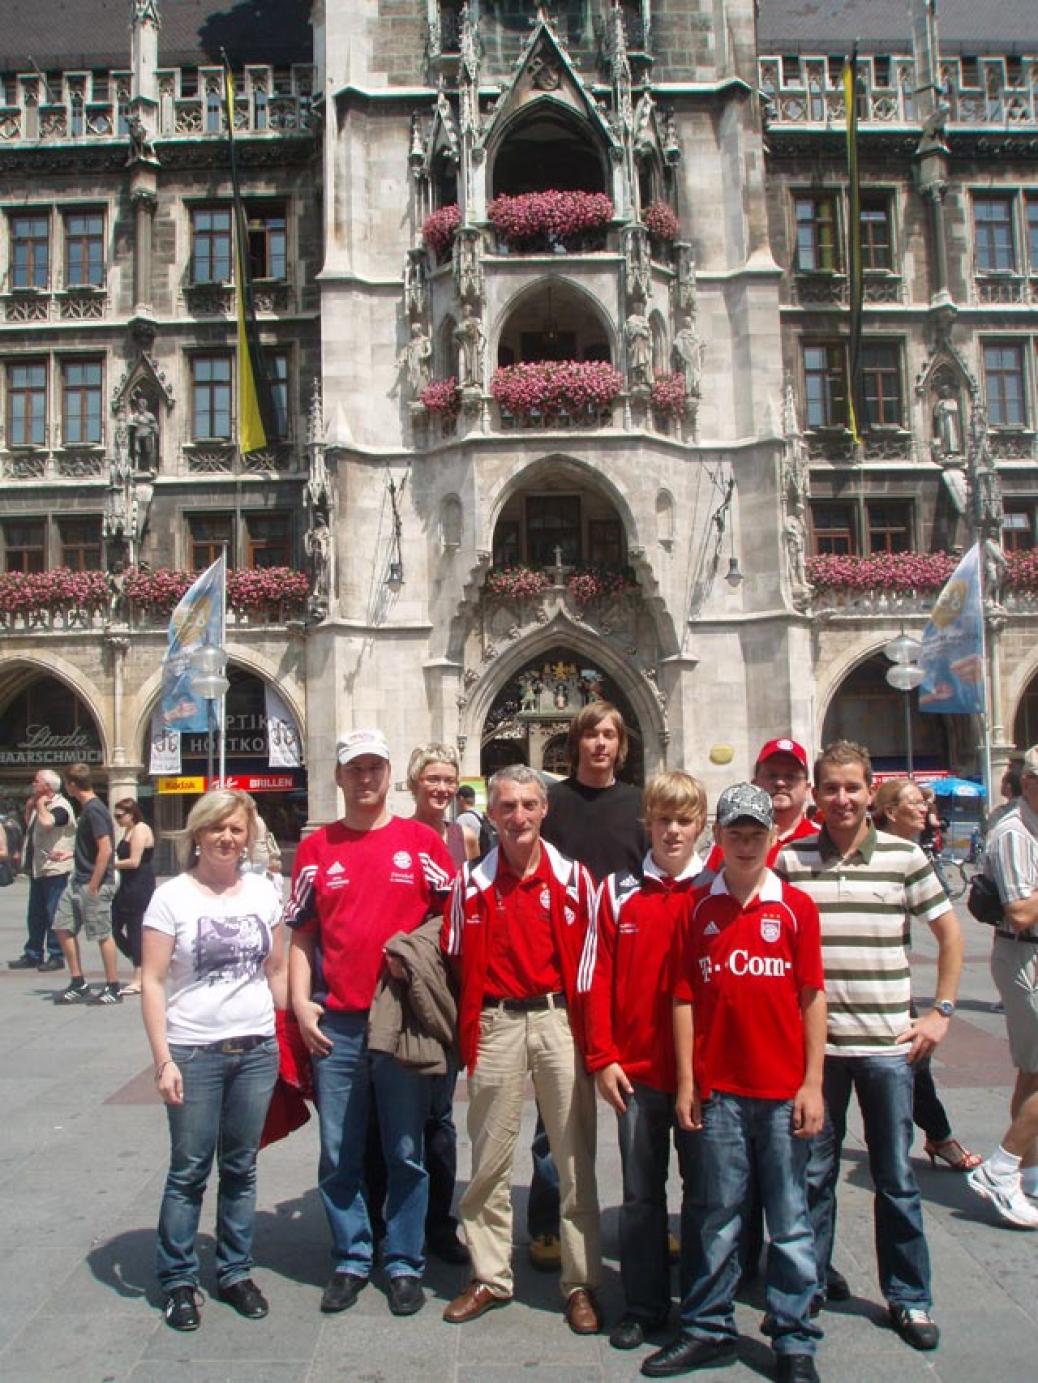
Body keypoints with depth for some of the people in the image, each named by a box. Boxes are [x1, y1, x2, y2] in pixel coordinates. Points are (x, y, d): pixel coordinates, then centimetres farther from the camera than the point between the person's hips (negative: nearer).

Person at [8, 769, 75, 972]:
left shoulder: (60, 805, -15)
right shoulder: (40, 804, 15)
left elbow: (47, 823, -33)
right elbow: (28, 823, 26)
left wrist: (40, 805, -15)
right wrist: (30, 806, 10)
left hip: (54, 869, -9)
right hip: (38, 869, 9)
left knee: (53, 915, -4)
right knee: (35, 915, 14)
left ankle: (56, 957, 3)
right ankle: (33, 955, 23)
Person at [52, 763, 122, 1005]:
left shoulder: (94, 810, -17)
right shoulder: (86, 808, 12)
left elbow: (106, 850, -22)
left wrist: (93, 886, -21)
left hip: (93, 883, -10)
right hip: (78, 881, 10)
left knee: (102, 935, -2)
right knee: (63, 928, 10)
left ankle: (113, 989, 8)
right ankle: (78, 984, 18)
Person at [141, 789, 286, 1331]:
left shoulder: (261, 892, 5)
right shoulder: (173, 896, -6)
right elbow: (152, 982, -7)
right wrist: (163, 1058, -12)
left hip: (256, 1050, 3)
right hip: (194, 1051, -3)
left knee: (240, 1168, 13)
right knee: (189, 1170, 6)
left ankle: (235, 1271, 28)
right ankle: (178, 1280, 23)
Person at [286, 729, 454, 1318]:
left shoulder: (422, 842, 1)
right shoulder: (316, 849, 7)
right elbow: (302, 935, 9)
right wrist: (301, 1003, -1)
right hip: (335, 1025, 2)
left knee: (406, 1152, 8)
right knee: (340, 1154, 11)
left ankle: (405, 1264, 23)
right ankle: (351, 1260, 28)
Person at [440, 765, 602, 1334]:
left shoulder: (574, 878, 0)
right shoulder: (472, 882, 2)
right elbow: (456, 961, 5)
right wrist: (465, 1036, 0)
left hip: (559, 1019, -1)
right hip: (496, 1024, 1)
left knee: (576, 1156, 6)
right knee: (489, 1158, 11)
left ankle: (581, 1282, 20)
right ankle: (489, 1276, 26)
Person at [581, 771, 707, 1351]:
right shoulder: (620, 891, 0)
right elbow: (599, 977, -1)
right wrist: (603, 1057, -6)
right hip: (637, 1068, 1)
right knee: (641, 1192, 10)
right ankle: (643, 1306, 25)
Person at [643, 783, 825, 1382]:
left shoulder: (796, 906, 1)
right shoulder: (697, 907, 4)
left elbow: (812, 998, 1)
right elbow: (684, 997, 4)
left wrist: (812, 1084, -3)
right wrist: (686, 1081, 1)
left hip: (784, 1090, -1)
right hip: (717, 1090, 1)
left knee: (791, 1218, 8)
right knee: (715, 1215, 11)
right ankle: (709, 1328, 26)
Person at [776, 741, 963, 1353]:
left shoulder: (905, 855, -1)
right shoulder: (790, 860, -1)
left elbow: (951, 933, 8)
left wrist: (942, 1012, 3)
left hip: (888, 1044, 0)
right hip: (812, 1043, 0)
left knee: (896, 1177, 11)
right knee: (814, 1174, 12)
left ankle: (910, 1297, 27)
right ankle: (808, 1285, 28)